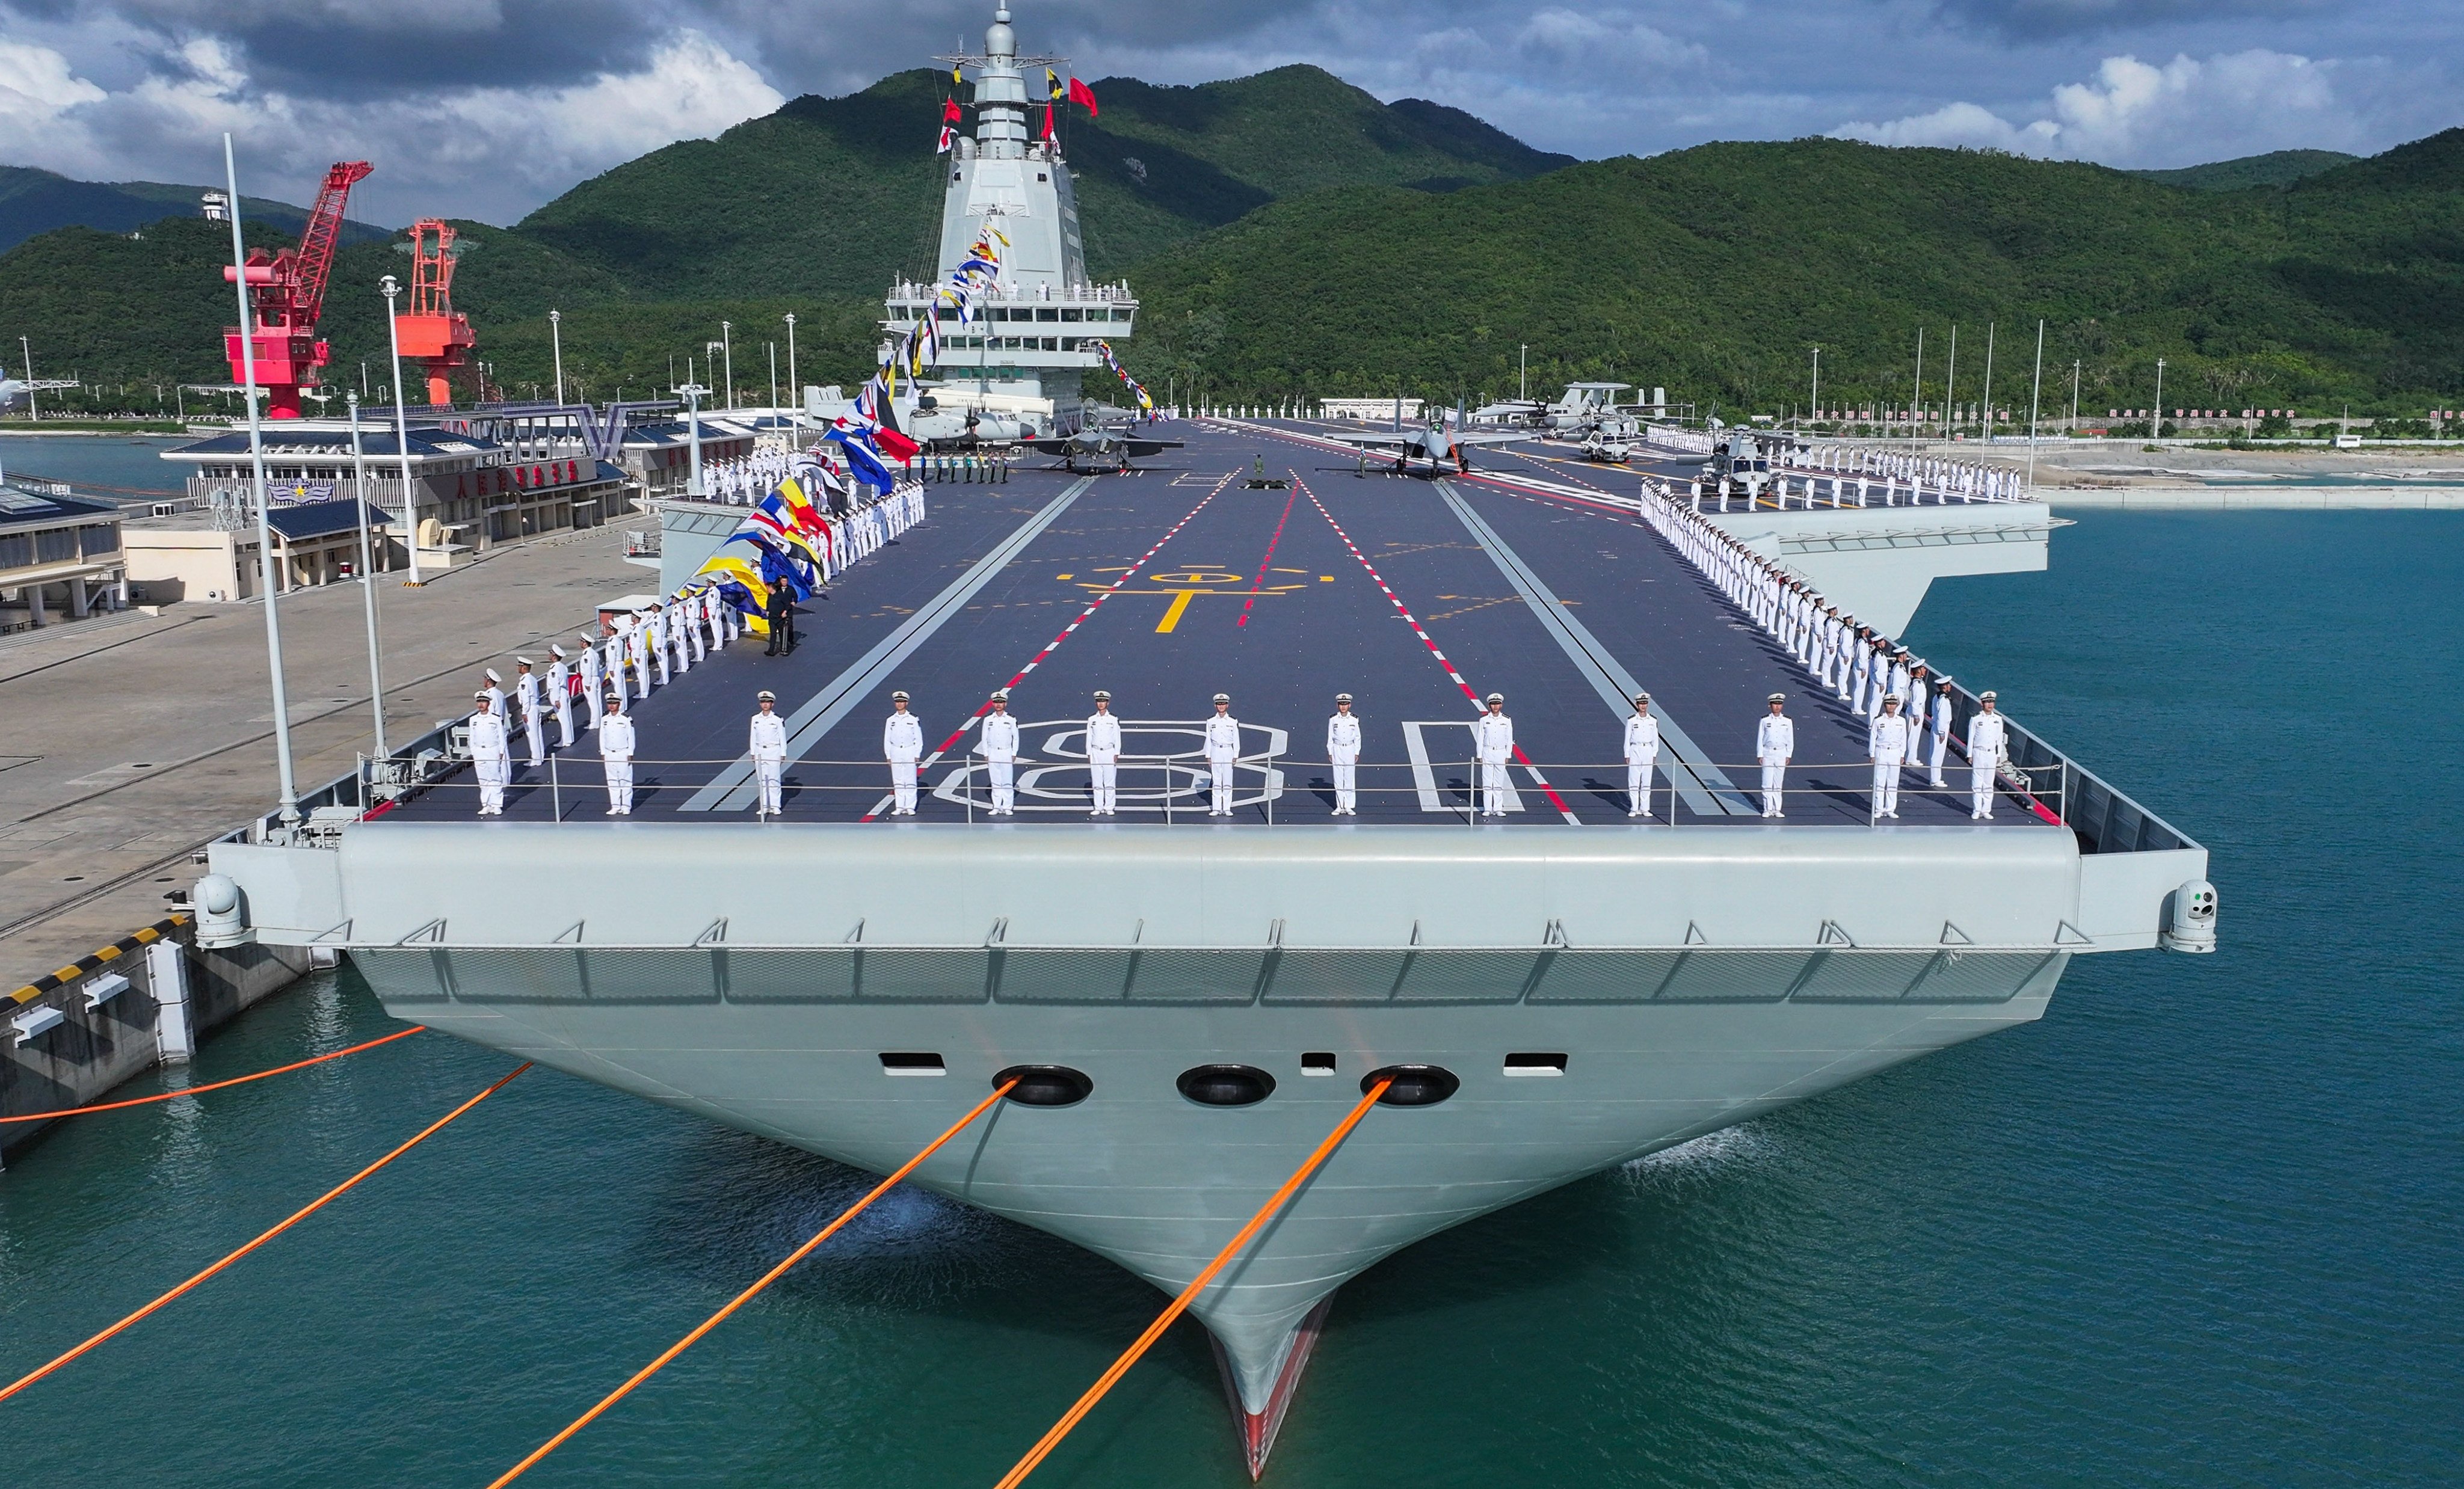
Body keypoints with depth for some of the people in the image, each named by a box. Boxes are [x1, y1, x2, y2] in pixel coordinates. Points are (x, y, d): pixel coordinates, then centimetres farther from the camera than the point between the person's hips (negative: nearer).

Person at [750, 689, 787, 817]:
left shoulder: (778, 719, -5)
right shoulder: (755, 719, 5)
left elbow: (782, 737, -1)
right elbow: (753, 737, 10)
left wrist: (783, 754, -3)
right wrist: (753, 753, 9)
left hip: (774, 751, -3)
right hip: (760, 752, 3)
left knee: (774, 780, -2)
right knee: (762, 780, 5)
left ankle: (775, 806, 4)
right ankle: (764, 806, 10)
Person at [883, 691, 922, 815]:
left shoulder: (913, 720, -2)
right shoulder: (890, 721, 4)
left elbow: (919, 739, 2)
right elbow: (887, 739, 8)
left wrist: (917, 755, -3)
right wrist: (888, 756, 4)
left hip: (910, 753, -2)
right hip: (895, 753, 2)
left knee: (910, 781, -2)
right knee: (898, 781, 4)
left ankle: (910, 807, 3)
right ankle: (899, 807, 9)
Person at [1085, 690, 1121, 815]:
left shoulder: (1113, 720, 2)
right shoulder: (1091, 720, 7)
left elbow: (1117, 738, 3)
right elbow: (1089, 738, 10)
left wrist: (1116, 754, -3)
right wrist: (1089, 754, 5)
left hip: (1109, 752, -2)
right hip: (1096, 753, 2)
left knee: (1110, 782, -3)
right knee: (1097, 782, 2)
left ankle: (1110, 808, 3)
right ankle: (1098, 808, 7)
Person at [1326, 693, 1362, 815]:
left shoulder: (1354, 719, -1)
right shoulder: (1333, 719, -2)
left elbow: (1357, 737, 6)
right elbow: (1330, 737, 5)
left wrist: (1357, 753, 3)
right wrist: (1330, 753, 2)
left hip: (1350, 750, 0)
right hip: (1337, 750, 0)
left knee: (1350, 778, -1)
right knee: (1338, 779, 1)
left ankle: (1349, 806, 4)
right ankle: (1340, 806, 6)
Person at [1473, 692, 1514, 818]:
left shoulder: (1507, 721, 3)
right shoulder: (1484, 720, 1)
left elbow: (1509, 739, 7)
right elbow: (1479, 739, 4)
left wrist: (1508, 755, 3)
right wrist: (1479, 755, -1)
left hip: (1501, 753, 1)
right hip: (1487, 752, -1)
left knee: (1499, 782, 2)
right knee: (1487, 782, 0)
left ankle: (1498, 808, 6)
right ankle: (1487, 808, 4)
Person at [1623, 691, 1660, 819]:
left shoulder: (1653, 720, 5)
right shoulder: (1631, 720, -3)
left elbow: (1655, 739, 10)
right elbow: (1627, 738, 0)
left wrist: (1655, 754, 6)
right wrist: (1627, 755, -3)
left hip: (1648, 751, 2)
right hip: (1635, 750, -2)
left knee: (1647, 781, 4)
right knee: (1634, 781, -2)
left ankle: (1645, 808, 10)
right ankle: (1634, 808, 4)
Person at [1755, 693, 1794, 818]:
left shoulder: (1788, 721, 3)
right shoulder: (1765, 720, -2)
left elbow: (1790, 740, 8)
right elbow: (1760, 738, 2)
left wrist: (1788, 755, 4)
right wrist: (1760, 755, -2)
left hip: (1781, 754, 1)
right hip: (1768, 753, -1)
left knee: (1779, 783, 5)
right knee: (1767, 783, -2)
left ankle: (1777, 809, 11)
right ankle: (1767, 809, 4)